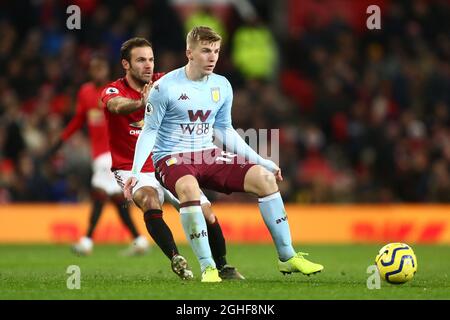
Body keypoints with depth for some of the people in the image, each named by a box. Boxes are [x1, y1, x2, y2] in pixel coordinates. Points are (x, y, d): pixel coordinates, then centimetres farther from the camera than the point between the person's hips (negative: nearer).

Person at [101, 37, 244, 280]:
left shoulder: (163, 83, -1)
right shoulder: (113, 91, -14)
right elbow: (117, 105, -38)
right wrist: (141, 103, -59)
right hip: (132, 169, -4)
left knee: (206, 213, -2)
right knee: (150, 201, -35)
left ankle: (222, 266, 18)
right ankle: (176, 259, -40)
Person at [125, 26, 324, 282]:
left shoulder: (222, 86, 6)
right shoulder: (165, 88, -10)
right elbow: (150, 131, -5)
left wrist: (260, 161, 14)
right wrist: (136, 170, -17)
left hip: (208, 155, 5)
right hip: (172, 157, -5)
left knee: (265, 177, -12)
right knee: (189, 188, -40)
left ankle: (287, 257, -3)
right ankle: (208, 268, -34)